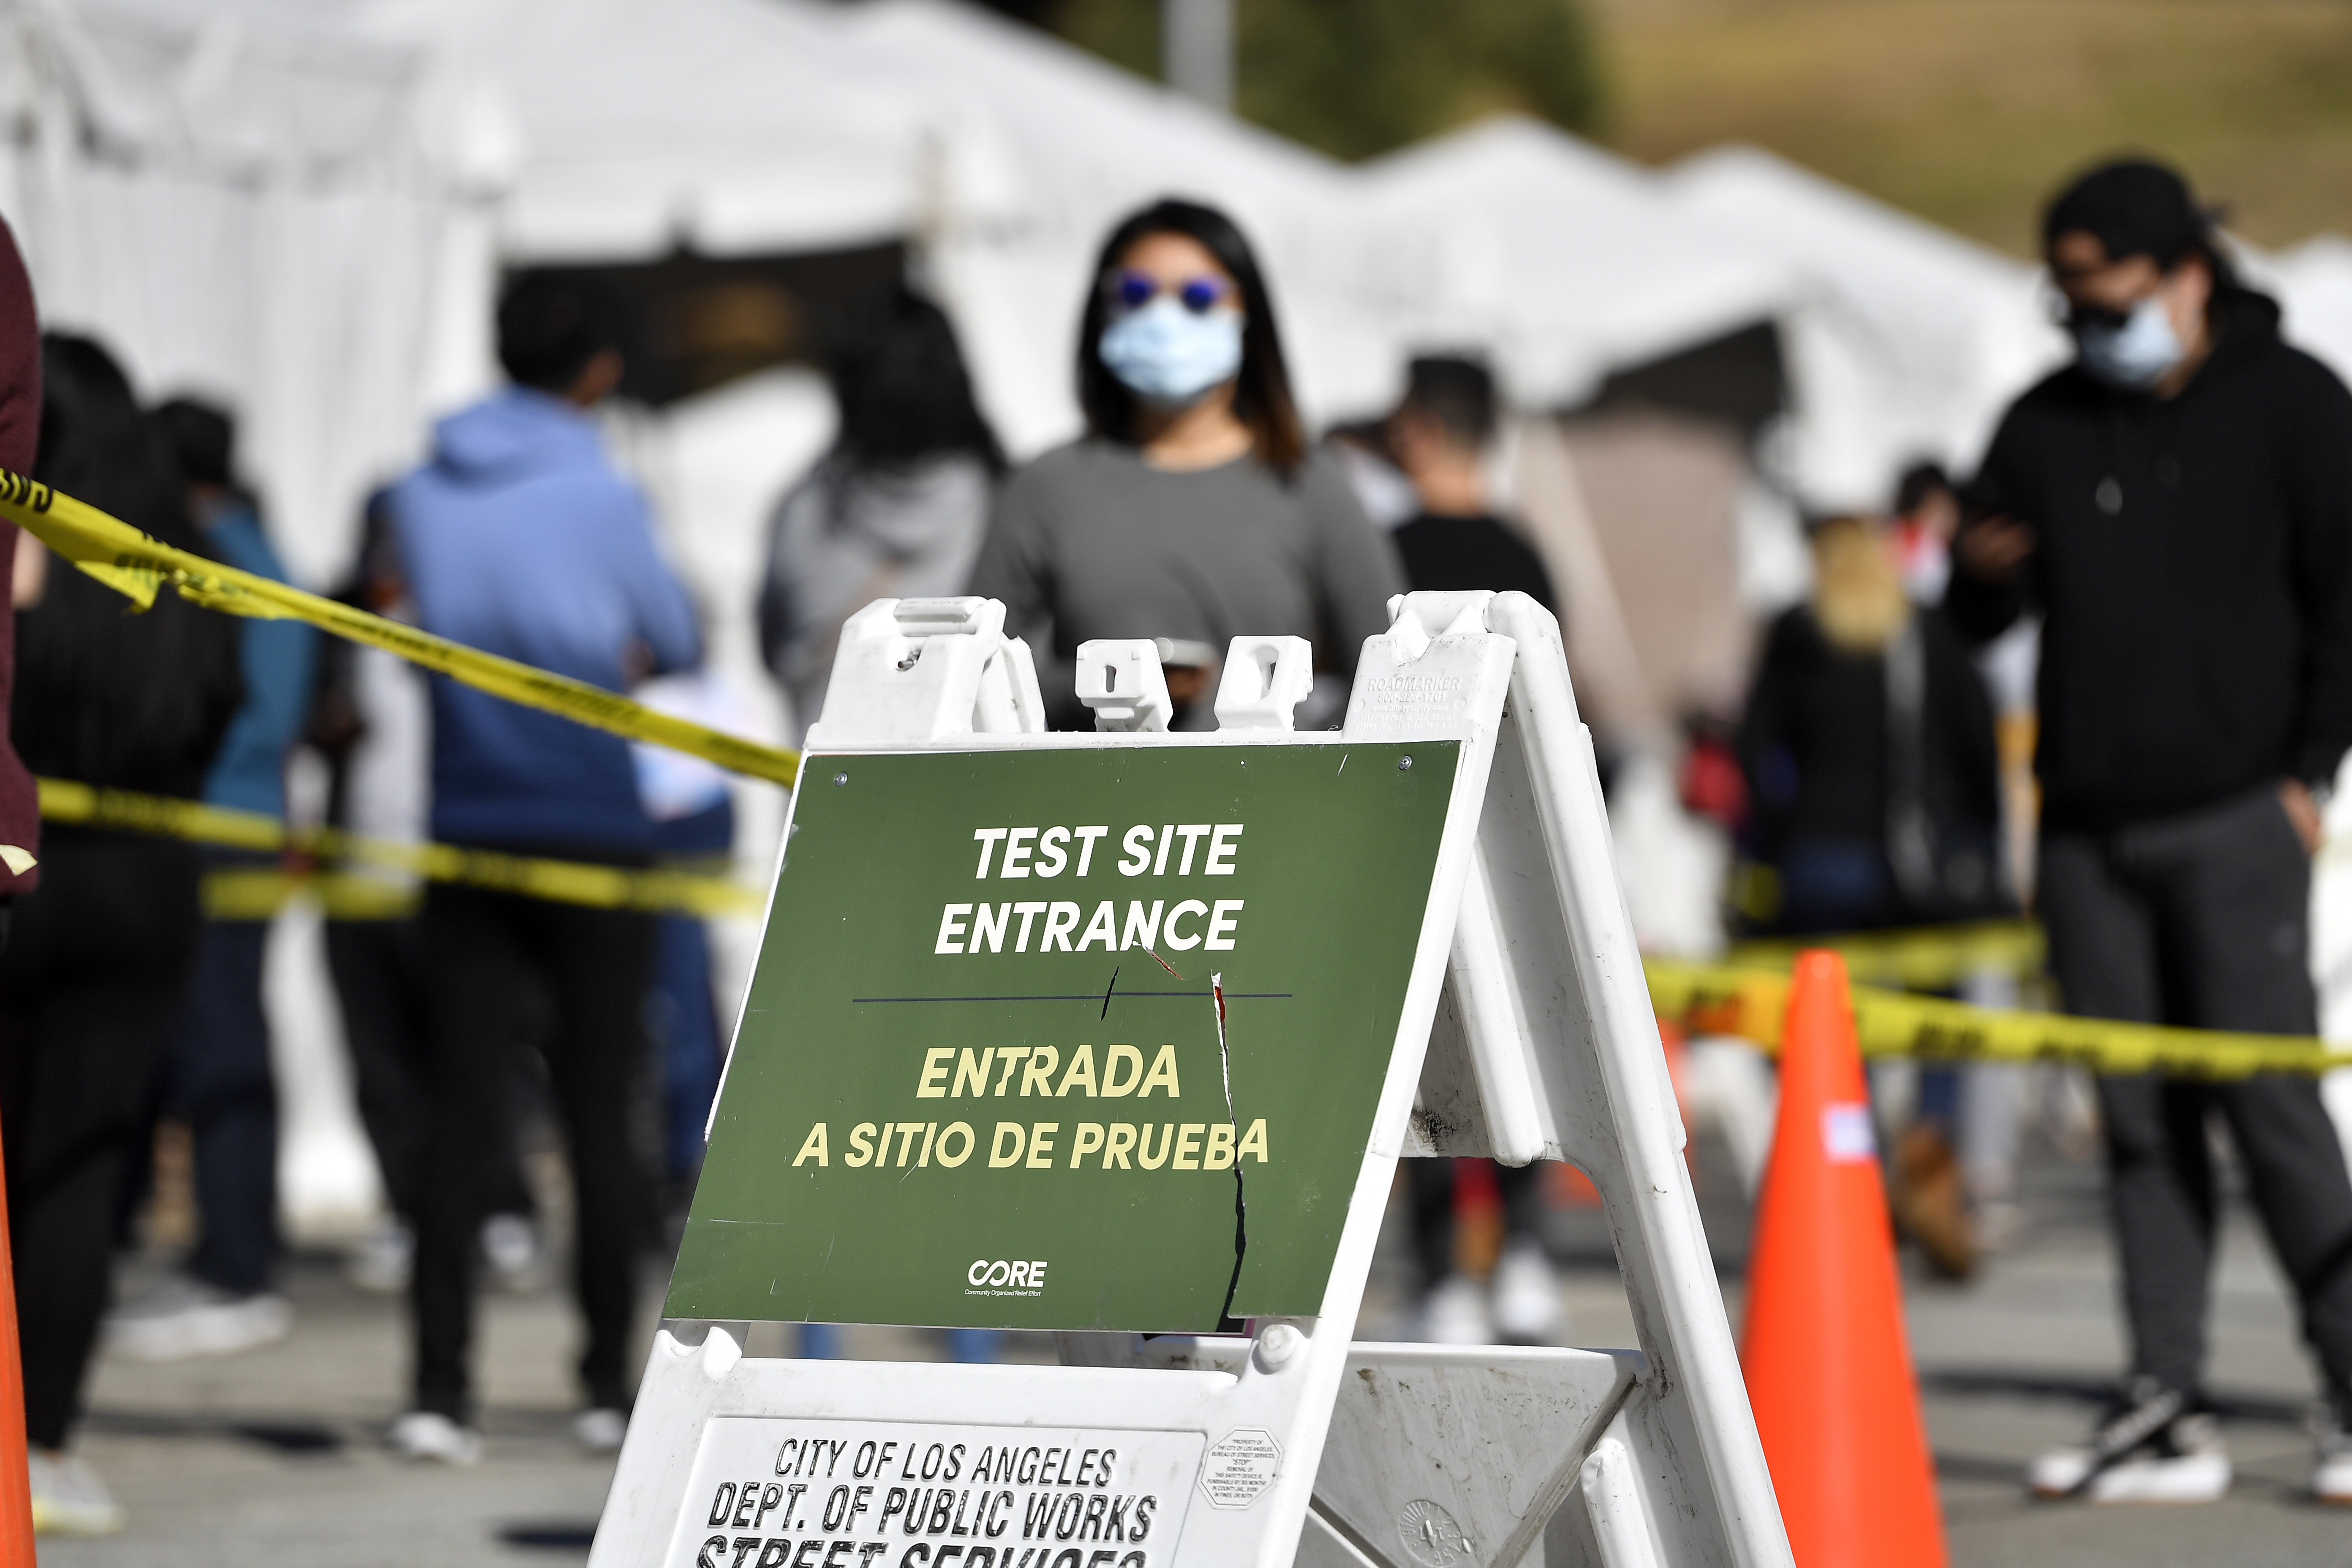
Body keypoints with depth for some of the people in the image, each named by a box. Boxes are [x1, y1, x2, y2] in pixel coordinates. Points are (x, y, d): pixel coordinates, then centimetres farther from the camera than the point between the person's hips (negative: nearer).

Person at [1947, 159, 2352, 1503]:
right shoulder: (2048, 424, 15)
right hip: (2088, 830, 5)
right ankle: (2169, 1413, 5)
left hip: (2233, 820, -5)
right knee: (2142, 1125, 3)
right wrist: (1979, 574, -6)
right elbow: (1979, 620, 18)